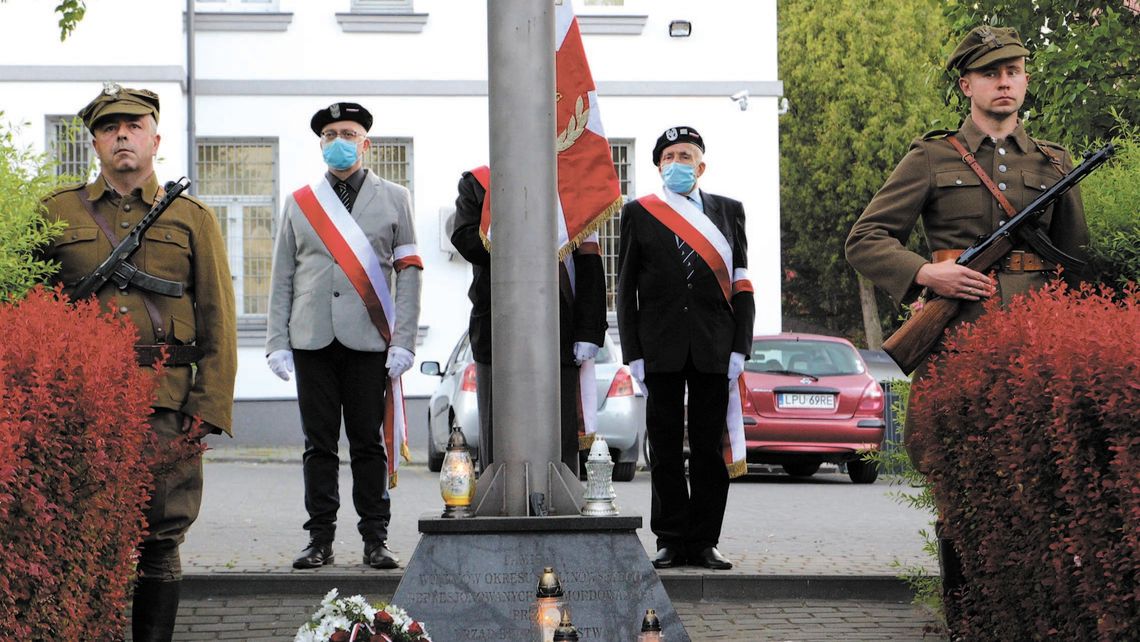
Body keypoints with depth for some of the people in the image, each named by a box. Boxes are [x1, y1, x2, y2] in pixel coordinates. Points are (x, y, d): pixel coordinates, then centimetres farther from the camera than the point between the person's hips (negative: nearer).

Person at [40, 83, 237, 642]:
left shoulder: (193, 219, 12)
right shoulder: (57, 212, 12)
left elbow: (218, 322, 7)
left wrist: (208, 407, -4)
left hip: (165, 407, 0)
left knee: (159, 545, 2)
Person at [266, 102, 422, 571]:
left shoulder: (394, 200, 8)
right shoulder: (299, 203, 13)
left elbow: (408, 273, 4)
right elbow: (282, 279, 12)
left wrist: (403, 342, -5)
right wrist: (277, 343, 3)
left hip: (369, 340, -1)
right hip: (312, 341, 2)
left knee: (368, 444, 1)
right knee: (319, 444, 3)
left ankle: (376, 540, 7)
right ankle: (320, 539, 8)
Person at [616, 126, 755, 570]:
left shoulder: (728, 211, 12)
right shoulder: (638, 213, 9)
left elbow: (741, 285, 8)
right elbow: (626, 289, 6)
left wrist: (739, 348, -2)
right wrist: (633, 353, -2)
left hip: (714, 349, 1)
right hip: (661, 347, -1)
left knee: (710, 449, 1)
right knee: (665, 450, 1)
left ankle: (704, 542, 6)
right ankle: (671, 541, 6)